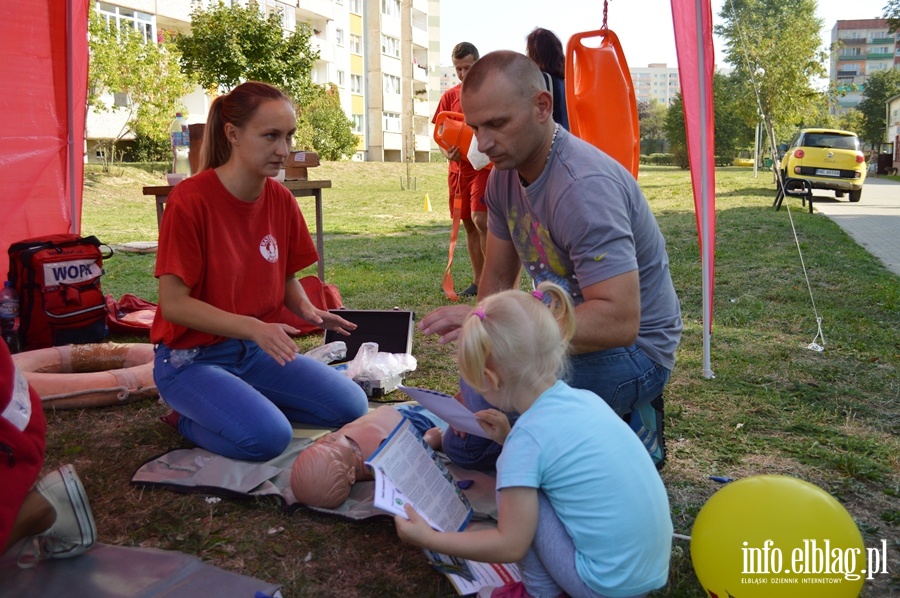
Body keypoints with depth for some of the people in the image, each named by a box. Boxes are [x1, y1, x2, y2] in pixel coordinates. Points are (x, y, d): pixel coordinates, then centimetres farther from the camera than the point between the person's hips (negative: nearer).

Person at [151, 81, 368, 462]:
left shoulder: (281, 200, -2)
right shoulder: (189, 201, -19)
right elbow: (174, 303, -18)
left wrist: (307, 310, -10)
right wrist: (252, 327, -28)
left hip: (256, 350, 6)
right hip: (193, 357, -6)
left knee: (351, 407, -7)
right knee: (267, 436, -28)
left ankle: (243, 400, 9)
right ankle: (187, 417, 2)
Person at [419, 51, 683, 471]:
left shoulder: (584, 186, -29)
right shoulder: (504, 173, -2)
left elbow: (619, 321, -37)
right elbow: (497, 279, 4)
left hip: (632, 347, -8)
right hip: (566, 335, 8)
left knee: (487, 397, -33)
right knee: (462, 445, 13)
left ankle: (628, 429, -6)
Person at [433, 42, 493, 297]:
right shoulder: (449, 96, 9)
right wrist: (447, 152, -12)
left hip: (485, 166, -5)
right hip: (458, 168, 5)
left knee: (480, 219, -18)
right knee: (469, 226, 9)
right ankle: (478, 281, 18)